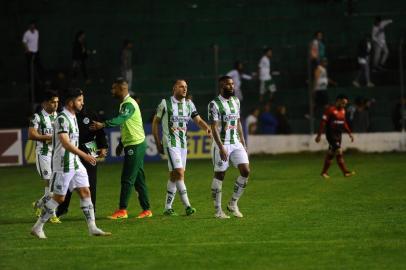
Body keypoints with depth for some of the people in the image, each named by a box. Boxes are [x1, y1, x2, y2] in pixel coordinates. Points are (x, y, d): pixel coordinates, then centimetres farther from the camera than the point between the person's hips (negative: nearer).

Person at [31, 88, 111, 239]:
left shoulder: (73, 117, 13)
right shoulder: (62, 119, -17)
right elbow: (65, 143, -26)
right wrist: (84, 155, -31)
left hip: (75, 164, 9)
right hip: (63, 165, -9)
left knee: (85, 192, 2)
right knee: (59, 198, -2)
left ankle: (93, 228, 3)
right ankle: (37, 228, 9)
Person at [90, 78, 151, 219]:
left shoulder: (129, 104, -16)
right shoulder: (125, 103, 17)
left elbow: (120, 119, -35)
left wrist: (103, 125, -47)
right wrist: (121, 144, 26)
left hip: (135, 145, -10)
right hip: (134, 145, 10)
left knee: (127, 179, -9)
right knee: (138, 179, 11)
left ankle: (122, 210, -8)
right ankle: (146, 210, 14)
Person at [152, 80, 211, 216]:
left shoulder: (189, 104, 8)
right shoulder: (165, 104, -6)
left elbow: (198, 120, 5)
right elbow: (155, 122, 2)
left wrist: (207, 128, -17)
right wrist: (158, 142, -1)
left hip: (183, 143, 6)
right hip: (170, 143, -6)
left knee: (174, 176, 9)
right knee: (179, 173, -15)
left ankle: (168, 207, 15)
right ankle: (187, 206, -15)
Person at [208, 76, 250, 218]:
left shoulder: (236, 101, 11)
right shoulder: (214, 104, -10)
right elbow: (214, 128, -15)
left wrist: (243, 142, 15)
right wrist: (221, 148, -22)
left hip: (236, 143, 6)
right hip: (221, 144, -6)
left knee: (245, 171, -6)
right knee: (219, 176, -1)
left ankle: (233, 203, 8)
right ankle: (218, 210, 7)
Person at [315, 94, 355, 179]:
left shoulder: (343, 111, 12)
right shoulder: (330, 110, -13)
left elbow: (344, 123, 23)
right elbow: (323, 123, -13)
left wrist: (349, 133, 20)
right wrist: (319, 135, -15)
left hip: (338, 135, 8)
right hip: (331, 135, -8)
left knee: (331, 153, 12)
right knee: (339, 152, -12)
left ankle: (324, 172, 21)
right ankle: (345, 172, -13)